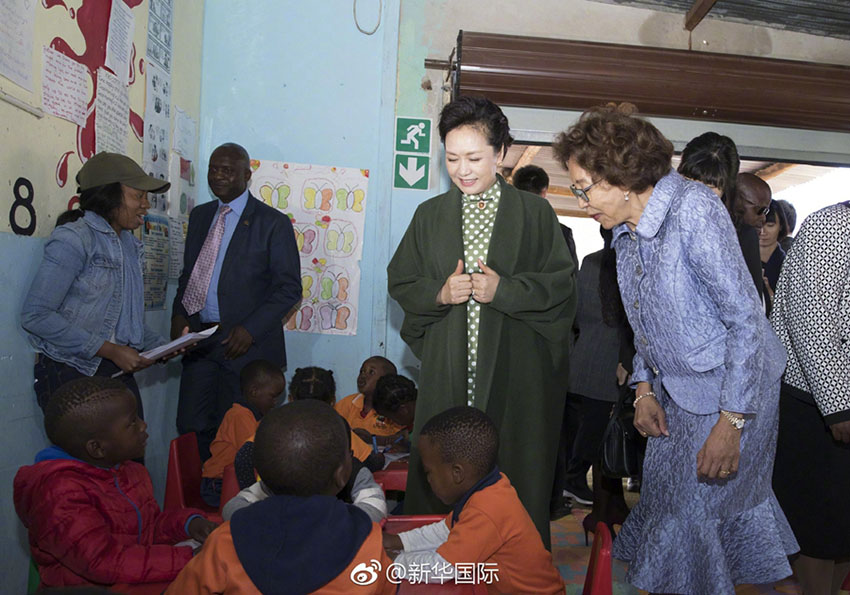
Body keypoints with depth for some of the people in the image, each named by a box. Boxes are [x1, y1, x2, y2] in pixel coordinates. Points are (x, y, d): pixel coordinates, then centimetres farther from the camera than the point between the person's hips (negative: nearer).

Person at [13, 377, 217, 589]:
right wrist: (189, 558, -28)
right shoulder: (59, 492, -19)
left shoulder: (130, 472, 7)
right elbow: (104, 563, -26)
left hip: (143, 583, 7)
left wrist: (188, 522, -4)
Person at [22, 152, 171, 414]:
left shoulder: (130, 244, 11)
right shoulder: (73, 239, -11)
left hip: (119, 372, 6)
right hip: (71, 373, -6)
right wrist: (109, 350, -19)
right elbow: (35, 315, -18)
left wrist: (159, 346, -2)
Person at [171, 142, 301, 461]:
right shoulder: (200, 215, 14)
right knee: (191, 428, 6)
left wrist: (250, 329, -17)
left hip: (246, 344, -5)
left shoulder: (273, 223, -4)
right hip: (199, 340, 5)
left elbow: (289, 288, -7)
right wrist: (178, 313, 1)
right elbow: (189, 273, 20)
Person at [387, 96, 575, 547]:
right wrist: (439, 293, -7)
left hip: (515, 371, -2)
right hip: (448, 371, 2)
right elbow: (400, 282, 12)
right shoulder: (431, 215, 11)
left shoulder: (534, 214, 4)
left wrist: (504, 289, -14)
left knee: (514, 473, 0)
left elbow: (561, 286, 0)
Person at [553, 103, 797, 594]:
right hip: (676, 394, 8)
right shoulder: (626, 231, 6)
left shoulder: (693, 209, -20)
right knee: (664, 503, 14)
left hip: (731, 391, -8)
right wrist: (645, 390, 6)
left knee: (691, 515, -4)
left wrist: (731, 423, -21)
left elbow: (745, 318, -21)